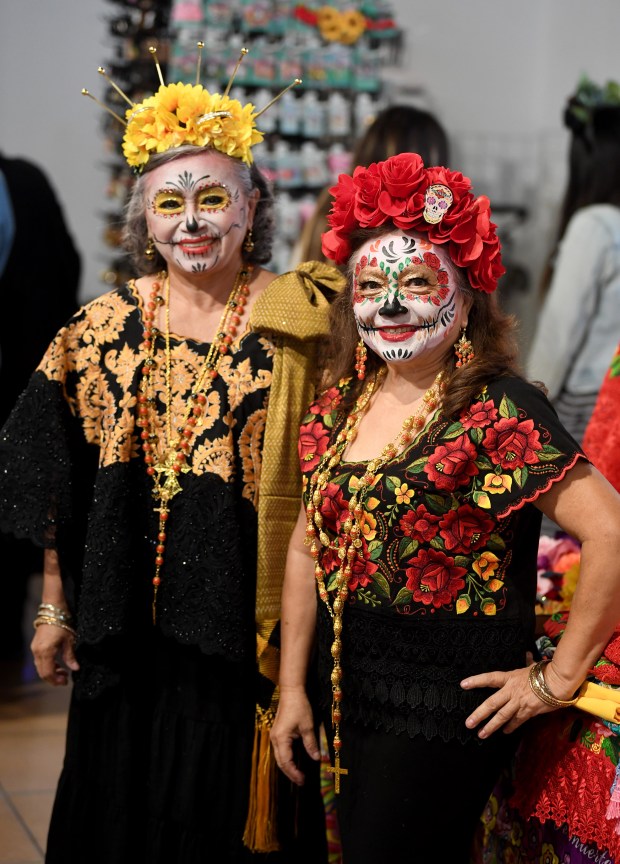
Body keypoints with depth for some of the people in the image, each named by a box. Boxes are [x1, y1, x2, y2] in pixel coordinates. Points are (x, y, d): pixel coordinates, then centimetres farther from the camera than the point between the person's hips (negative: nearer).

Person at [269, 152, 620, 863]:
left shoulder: (499, 410, -16)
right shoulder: (342, 403, 5)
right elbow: (308, 547, 12)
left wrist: (558, 678, -17)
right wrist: (291, 689, 11)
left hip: (445, 709, -6)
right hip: (347, 704, 6)